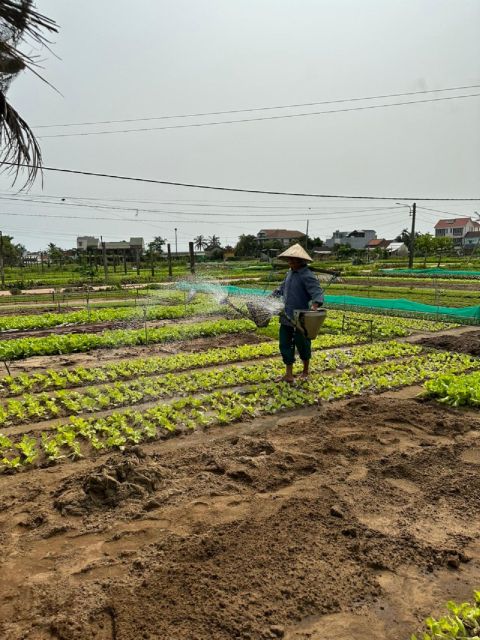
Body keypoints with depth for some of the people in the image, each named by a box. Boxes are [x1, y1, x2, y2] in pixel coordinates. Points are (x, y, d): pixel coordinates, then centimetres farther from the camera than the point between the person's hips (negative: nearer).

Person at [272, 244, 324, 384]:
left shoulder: (307, 276, -17)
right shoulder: (290, 273, 8)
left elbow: (318, 293, -28)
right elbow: (282, 288, 25)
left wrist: (315, 304, -46)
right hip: (286, 318, 7)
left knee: (302, 345, 11)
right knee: (285, 344, 6)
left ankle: (306, 371, 33)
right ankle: (289, 375, 14)